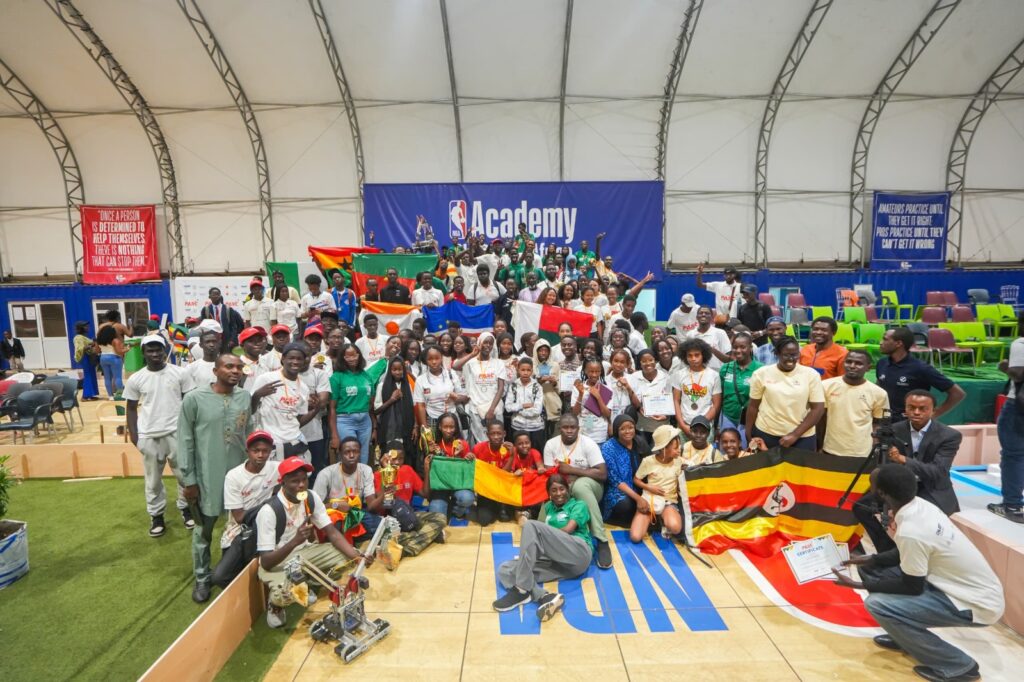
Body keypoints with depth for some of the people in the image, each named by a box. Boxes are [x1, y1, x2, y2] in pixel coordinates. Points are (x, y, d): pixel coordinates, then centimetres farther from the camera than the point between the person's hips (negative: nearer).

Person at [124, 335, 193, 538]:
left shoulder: (179, 373, -3)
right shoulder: (135, 379, 0)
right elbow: (131, 408, 7)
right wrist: (133, 435, 1)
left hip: (176, 431, -1)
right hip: (149, 435, 1)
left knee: (184, 473, 9)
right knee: (153, 479, 12)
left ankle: (185, 508, 28)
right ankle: (156, 515, 26)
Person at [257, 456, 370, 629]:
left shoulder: (312, 498, -10)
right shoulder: (269, 511, -27)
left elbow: (332, 532, -11)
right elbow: (266, 562, -27)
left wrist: (357, 556, -26)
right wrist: (295, 541, -43)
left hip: (305, 552, 6)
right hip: (277, 562, -5)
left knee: (348, 557, -13)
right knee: (283, 595, -36)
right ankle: (274, 604, 3)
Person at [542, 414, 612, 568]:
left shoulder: (589, 444, -14)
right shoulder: (551, 444, -5)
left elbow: (602, 474, -20)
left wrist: (571, 470, -21)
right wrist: (566, 480, -26)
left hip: (589, 487, -2)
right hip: (562, 488, 2)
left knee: (580, 485, -40)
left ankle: (602, 541, -36)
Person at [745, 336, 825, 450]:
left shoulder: (811, 374, -3)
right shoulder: (762, 373, -3)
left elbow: (818, 408, -4)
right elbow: (753, 406, 3)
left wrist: (795, 434, -10)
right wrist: (748, 436, 5)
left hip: (802, 437, 0)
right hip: (766, 434, 0)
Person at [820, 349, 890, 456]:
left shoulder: (878, 393, -5)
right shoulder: (827, 386, -4)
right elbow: (820, 419, 4)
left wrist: (875, 450, -1)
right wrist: (818, 447, 5)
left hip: (862, 454, -1)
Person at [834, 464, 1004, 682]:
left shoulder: (910, 531, -30)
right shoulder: (922, 506, -4)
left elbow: (912, 588, -17)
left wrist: (859, 585, -10)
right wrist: (869, 560, 6)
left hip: (977, 603, -9)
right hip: (972, 587, 9)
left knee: (877, 604, -20)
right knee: (873, 568, 5)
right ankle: (905, 637, 21)